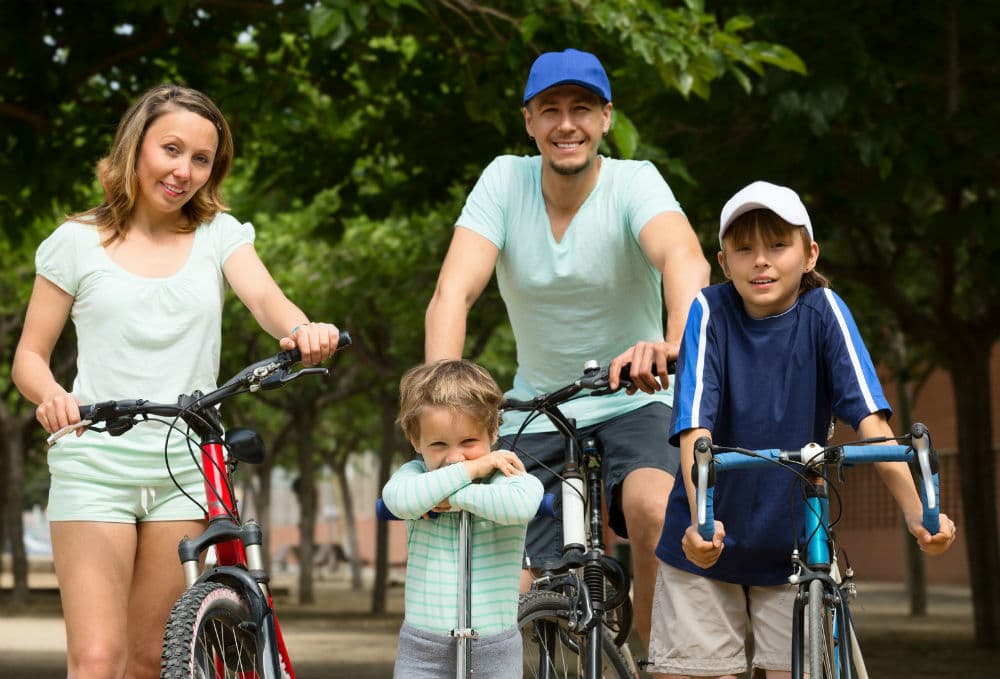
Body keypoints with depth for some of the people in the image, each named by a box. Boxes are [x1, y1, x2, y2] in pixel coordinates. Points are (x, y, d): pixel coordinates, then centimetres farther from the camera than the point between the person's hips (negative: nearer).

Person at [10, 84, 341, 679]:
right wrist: (50, 395, -19)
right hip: (95, 464, -2)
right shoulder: (78, 242, 5)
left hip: (188, 468, 2)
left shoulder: (219, 234, 8)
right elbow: (30, 355, 5)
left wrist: (303, 329, -34)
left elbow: (264, 296, -11)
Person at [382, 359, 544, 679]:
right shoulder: (416, 475, 1)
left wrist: (453, 496, -22)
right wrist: (469, 469, -20)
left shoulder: (507, 476, -5)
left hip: (494, 652, -1)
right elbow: (399, 499, -24)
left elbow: (520, 505, -30)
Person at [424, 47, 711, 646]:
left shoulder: (635, 182, -14)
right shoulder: (505, 181, -7)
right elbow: (454, 291, -18)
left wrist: (674, 343, -57)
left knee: (655, 513, -32)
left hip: (633, 403, -2)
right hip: (537, 413, 2)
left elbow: (686, 259, -35)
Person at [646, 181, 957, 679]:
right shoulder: (708, 312, -11)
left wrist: (916, 512, -33)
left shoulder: (823, 311, -9)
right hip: (710, 544, 0)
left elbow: (871, 420, -19)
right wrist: (702, 520, -39)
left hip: (793, 544, 1)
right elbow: (695, 429, -22)